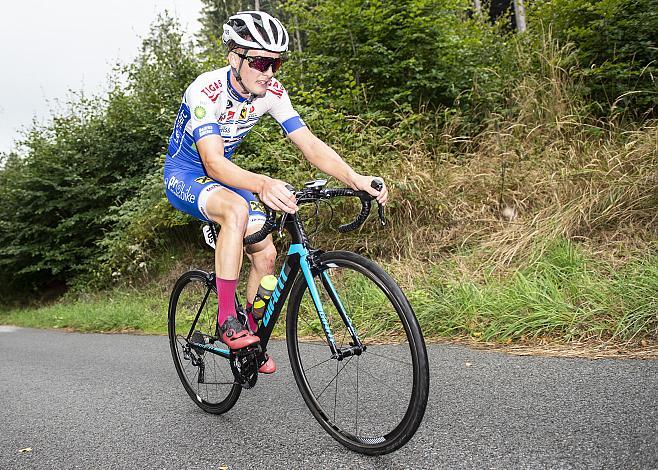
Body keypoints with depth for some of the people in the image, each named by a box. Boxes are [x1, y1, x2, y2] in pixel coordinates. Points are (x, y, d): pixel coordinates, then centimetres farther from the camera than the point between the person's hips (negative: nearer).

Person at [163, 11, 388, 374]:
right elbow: (213, 162, -40)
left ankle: (253, 340, 17)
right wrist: (262, 185, -58)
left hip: (224, 175, 6)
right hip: (184, 175, -6)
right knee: (237, 209, -38)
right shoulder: (206, 91, -30)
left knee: (266, 254, -5)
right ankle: (227, 320, -26)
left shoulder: (272, 92, -13)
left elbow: (311, 145, -17)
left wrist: (355, 179, -32)